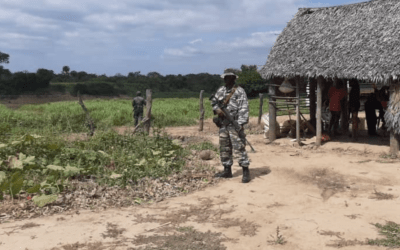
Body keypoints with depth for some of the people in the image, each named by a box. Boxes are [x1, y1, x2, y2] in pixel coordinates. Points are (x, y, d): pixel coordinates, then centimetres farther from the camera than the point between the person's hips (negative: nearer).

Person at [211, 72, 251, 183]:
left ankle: (246, 171, -5)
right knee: (224, 148, 12)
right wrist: (217, 109, 1)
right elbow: (213, 101, 24)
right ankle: (227, 170, 23)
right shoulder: (220, 91, 14)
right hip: (223, 124, 7)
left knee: (239, 147, -11)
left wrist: (240, 123, -21)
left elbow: (244, 108, -13)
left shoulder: (239, 91, -6)